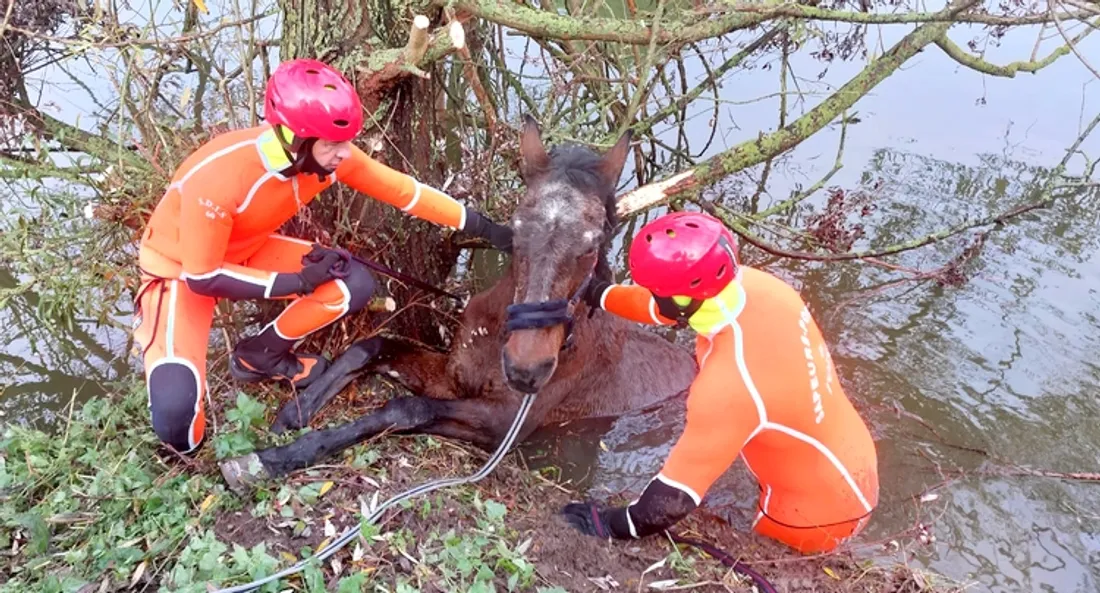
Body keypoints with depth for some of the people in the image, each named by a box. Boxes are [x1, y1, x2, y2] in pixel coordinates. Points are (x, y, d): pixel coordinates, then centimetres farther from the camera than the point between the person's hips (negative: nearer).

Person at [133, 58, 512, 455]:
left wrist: (478, 225, -7)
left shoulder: (330, 155, -21)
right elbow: (203, 278, -26)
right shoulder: (219, 178, -37)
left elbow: (402, 190, -10)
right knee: (174, 410, -25)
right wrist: (297, 281, -25)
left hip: (246, 249, 6)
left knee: (355, 285, -13)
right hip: (181, 268, -6)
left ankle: (260, 356, 9)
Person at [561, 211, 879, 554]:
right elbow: (664, 301, 2)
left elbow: (674, 498, -28)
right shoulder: (754, 285, -18)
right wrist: (599, 295, 12)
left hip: (821, 513, -6)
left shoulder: (729, 386, -38)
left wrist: (613, 525, -12)